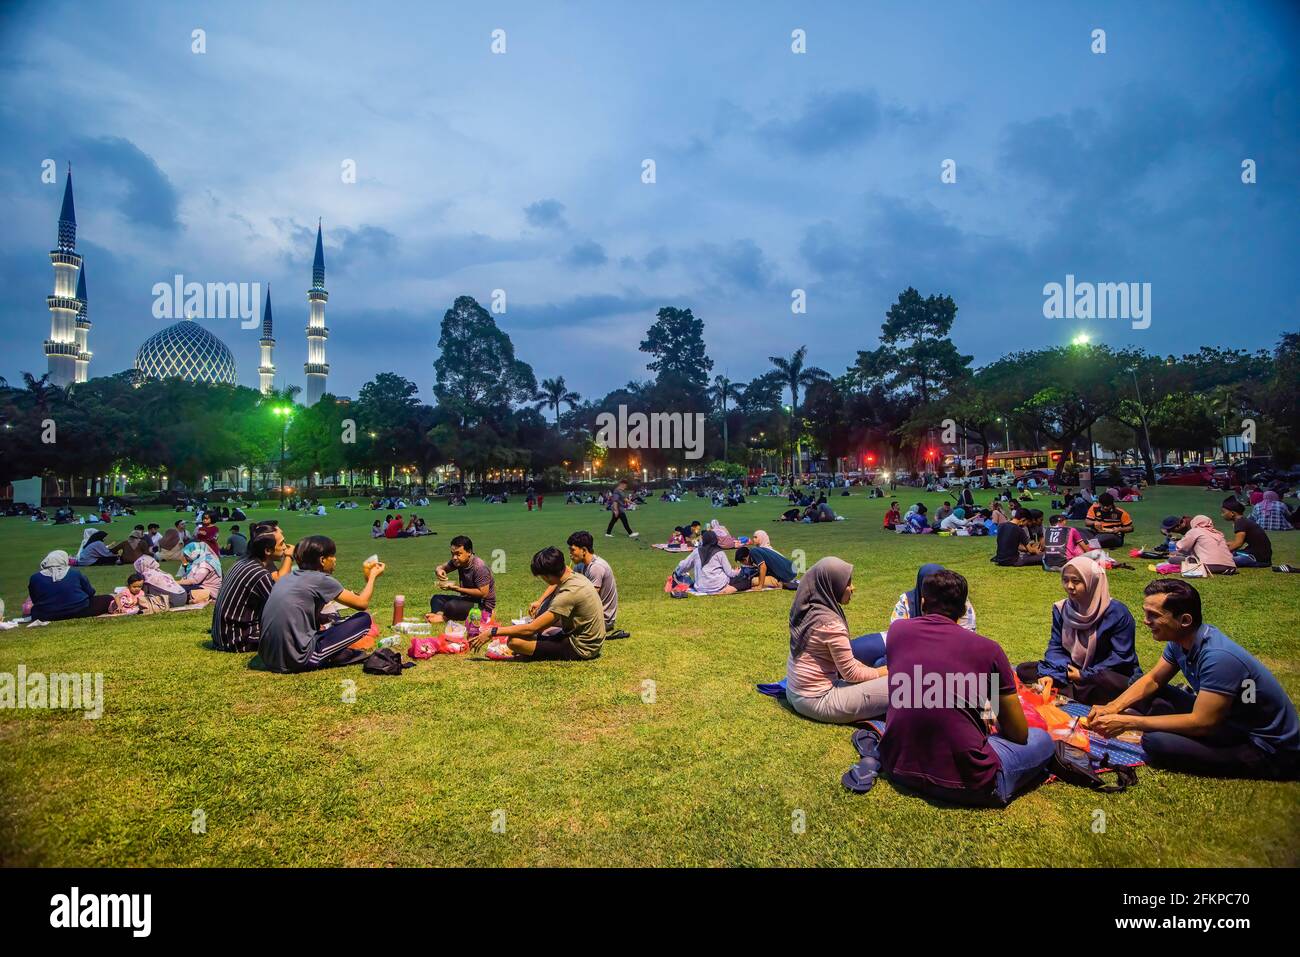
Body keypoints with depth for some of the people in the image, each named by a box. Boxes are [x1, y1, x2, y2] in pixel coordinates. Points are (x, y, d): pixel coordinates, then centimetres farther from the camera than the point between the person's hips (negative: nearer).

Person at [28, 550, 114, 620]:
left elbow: (35, 600, 16)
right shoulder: (75, 573, 0)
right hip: (80, 611, -2)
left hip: (49, 616, 2)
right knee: (108, 599, 11)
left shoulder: (35, 578, 3)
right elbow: (90, 592, 10)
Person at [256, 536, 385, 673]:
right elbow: (362, 603, 0)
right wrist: (372, 576, 14)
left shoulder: (289, 577, 14)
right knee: (364, 619, 1)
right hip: (298, 660, -8)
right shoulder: (320, 580, -7)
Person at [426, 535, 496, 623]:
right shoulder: (459, 561, -1)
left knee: (451, 606, -32)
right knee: (436, 599, 6)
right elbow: (442, 567, 12)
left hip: (483, 605, -9)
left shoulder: (479, 567, -24)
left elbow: (483, 593, -26)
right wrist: (439, 570, -15)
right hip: (468, 599, 9)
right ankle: (439, 614, -23)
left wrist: (456, 588, -25)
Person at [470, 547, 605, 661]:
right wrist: (539, 602, 13)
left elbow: (531, 628, -26)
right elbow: (554, 585, 27)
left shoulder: (569, 594, -28)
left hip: (580, 649, -9)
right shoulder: (576, 577, -1)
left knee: (514, 641, -18)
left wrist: (492, 632, -20)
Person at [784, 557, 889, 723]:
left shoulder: (808, 610, 4)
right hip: (817, 701, -9)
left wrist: (868, 669, 9)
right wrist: (883, 672, 2)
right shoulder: (830, 623, -22)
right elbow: (851, 673, -13)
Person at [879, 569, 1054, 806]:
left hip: (898, 768, 5)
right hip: (963, 782, -4)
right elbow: (1018, 733, 3)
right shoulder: (988, 649, -6)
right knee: (1042, 739, 20)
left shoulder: (897, 630, 4)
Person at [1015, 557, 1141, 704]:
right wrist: (1052, 674, -19)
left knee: (1114, 685, -40)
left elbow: (1121, 657, -15)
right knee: (1024, 669, -11)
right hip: (1072, 671, 5)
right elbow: (1055, 647, 1)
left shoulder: (1117, 612, -13)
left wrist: (1085, 675, -17)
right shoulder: (1061, 609, 2)